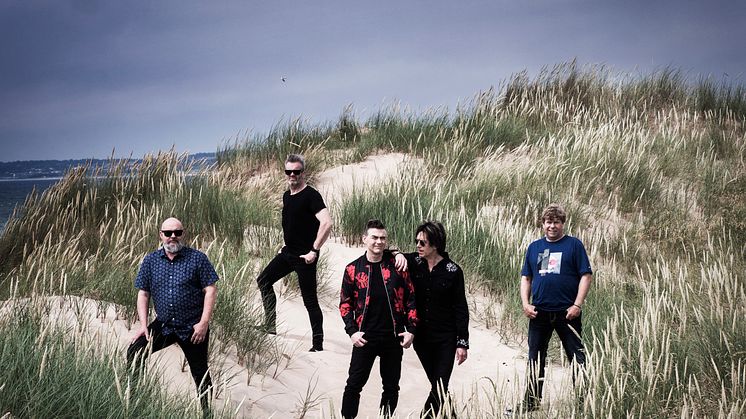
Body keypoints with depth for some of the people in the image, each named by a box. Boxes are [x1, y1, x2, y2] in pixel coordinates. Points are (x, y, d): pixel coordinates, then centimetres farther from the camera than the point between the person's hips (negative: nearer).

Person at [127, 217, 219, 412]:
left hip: (193, 328, -3)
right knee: (134, 353, -13)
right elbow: (143, 293, 8)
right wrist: (143, 325, -3)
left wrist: (204, 323, -13)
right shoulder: (150, 261, 5)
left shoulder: (197, 258, -4)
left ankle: (207, 411, 18)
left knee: (200, 373, 4)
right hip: (163, 325, 3)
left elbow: (210, 290, -6)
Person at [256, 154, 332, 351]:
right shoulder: (286, 196, 12)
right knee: (263, 280, 11)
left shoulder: (310, 195, -15)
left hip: (304, 256, -9)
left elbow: (326, 223, -25)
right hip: (288, 253, 9)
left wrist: (314, 251, -24)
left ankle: (318, 345, 1)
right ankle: (270, 326, 16)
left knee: (310, 300, -5)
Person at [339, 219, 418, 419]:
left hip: (394, 337, 1)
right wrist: (352, 331, -8)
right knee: (354, 384, 0)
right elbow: (345, 303, 4)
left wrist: (411, 329, -3)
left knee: (391, 387, 11)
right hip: (365, 337, -1)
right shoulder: (353, 269, 1)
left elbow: (410, 298, 3)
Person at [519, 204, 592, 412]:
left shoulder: (574, 245, -1)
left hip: (567, 312, -4)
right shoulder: (534, 247, 11)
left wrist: (577, 305, -13)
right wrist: (526, 304, 1)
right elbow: (526, 278, 15)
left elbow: (586, 276, -5)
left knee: (577, 356, 1)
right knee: (535, 359, 11)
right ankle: (531, 401, 21)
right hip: (539, 313, 4)